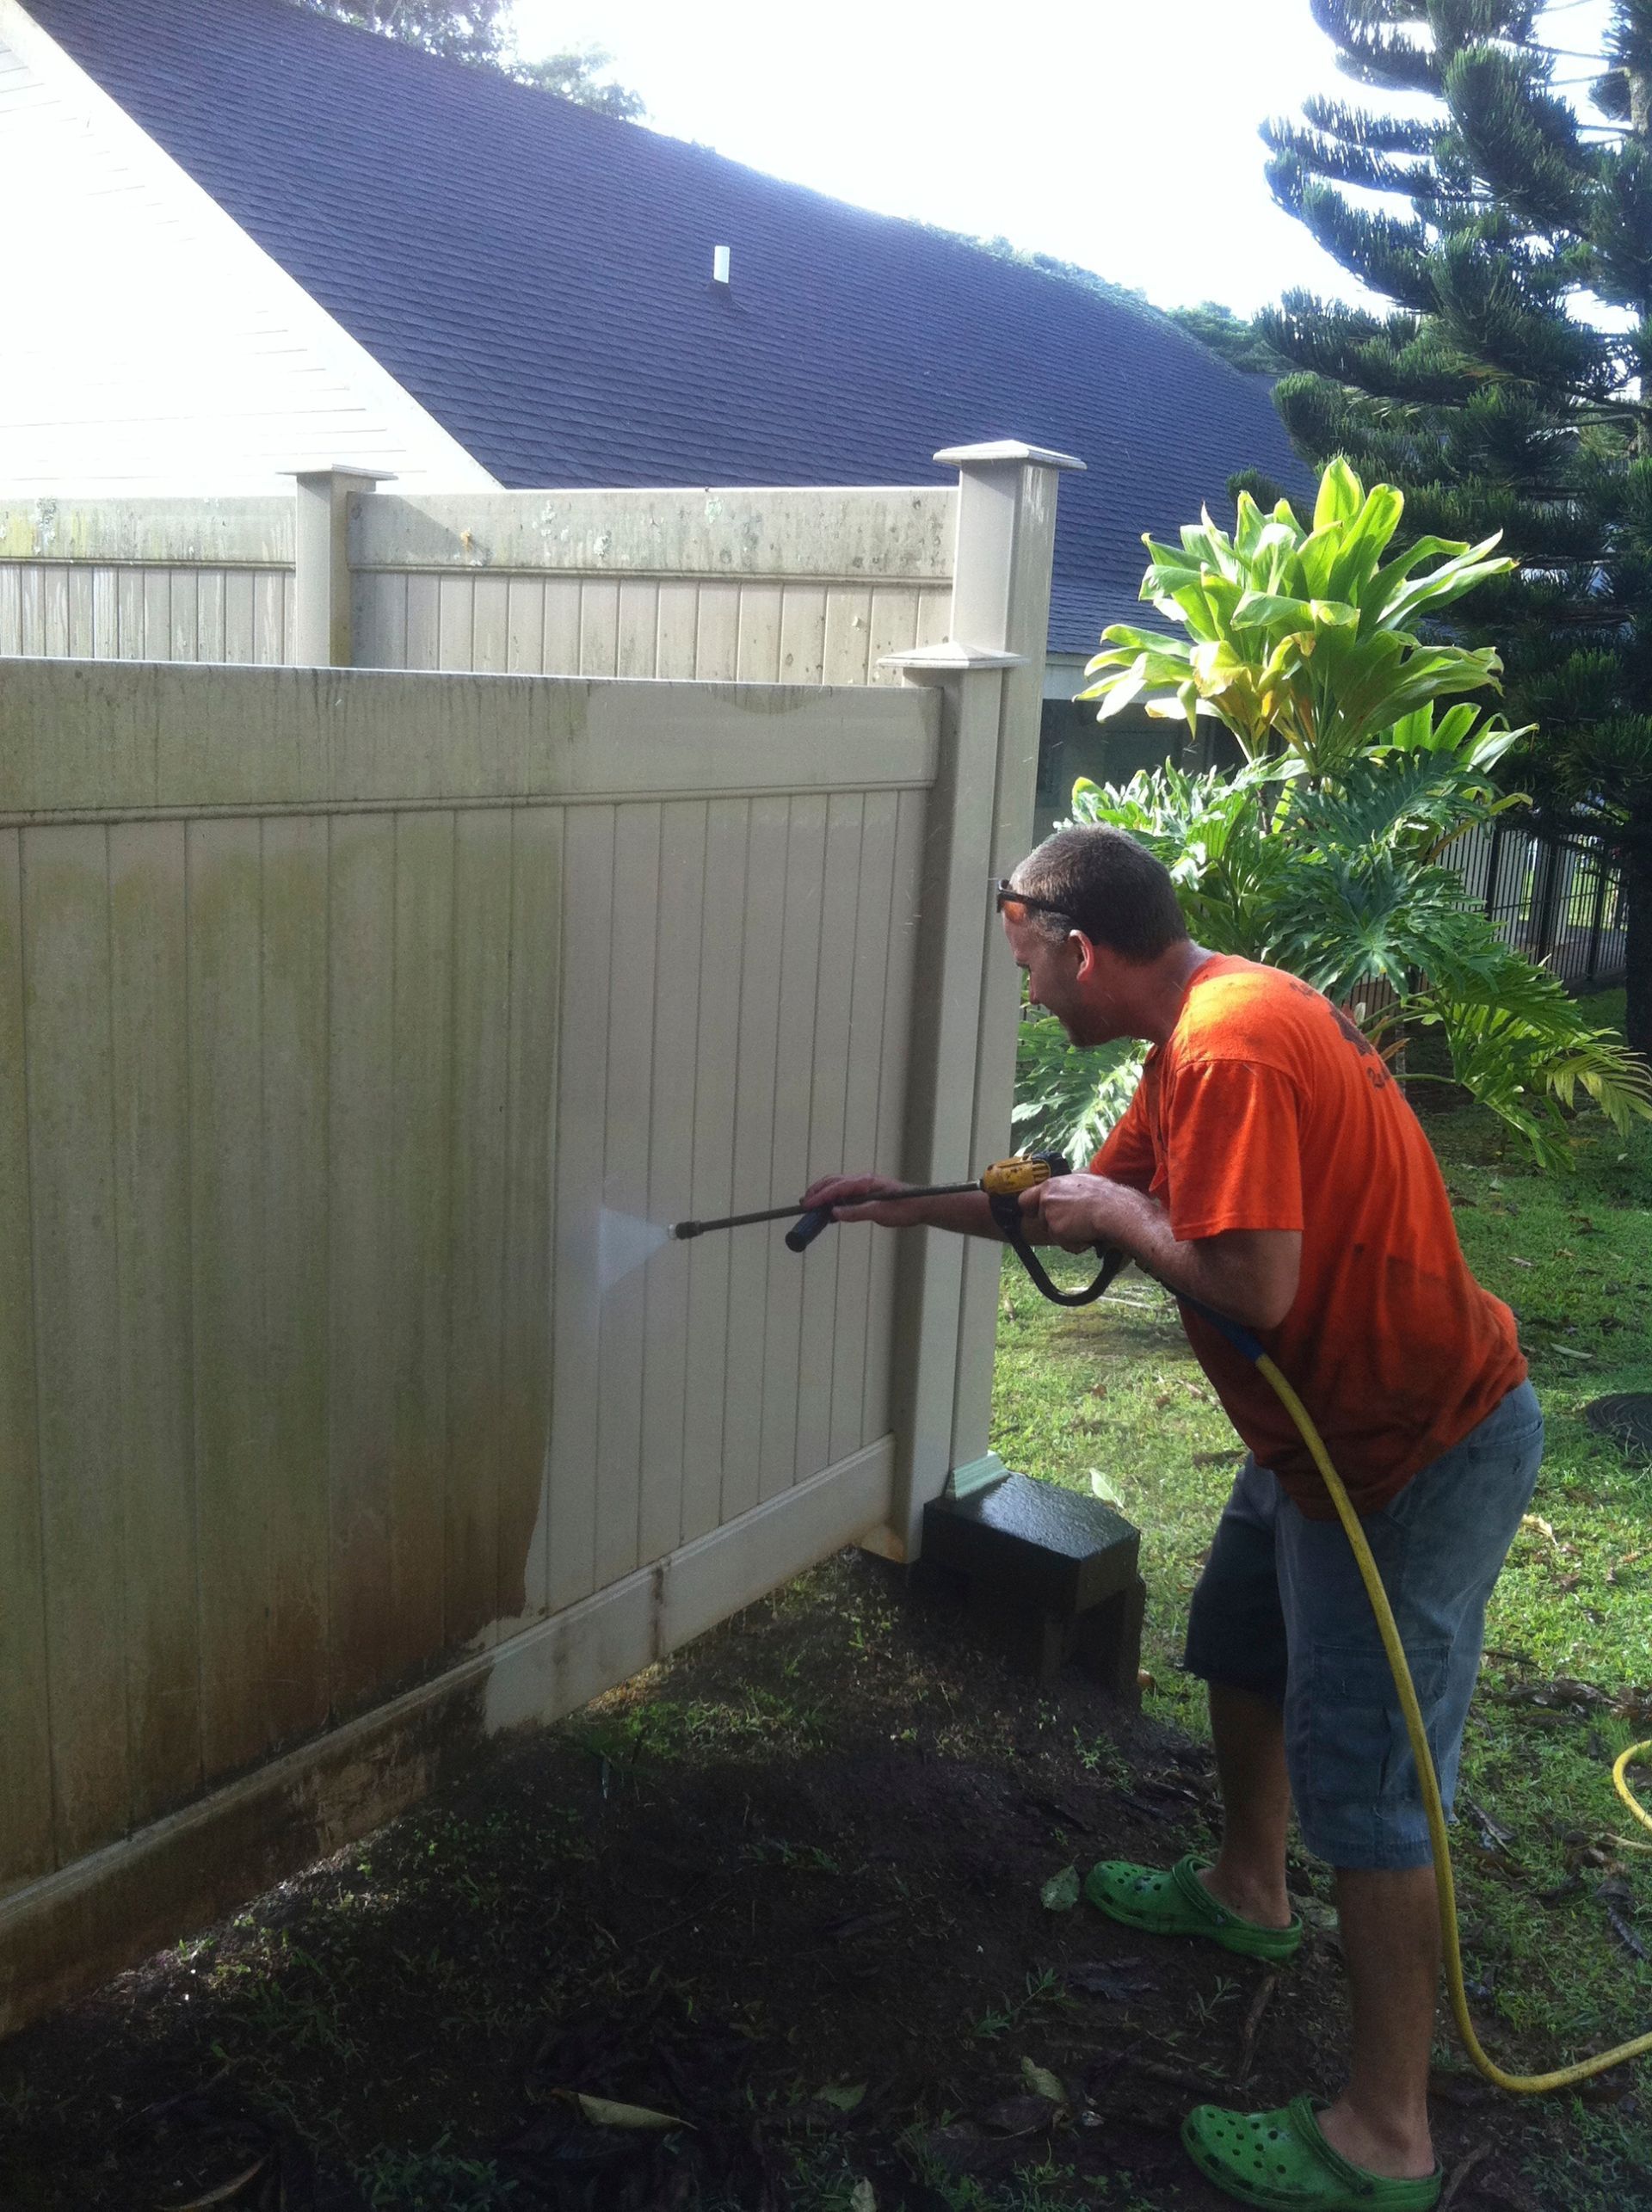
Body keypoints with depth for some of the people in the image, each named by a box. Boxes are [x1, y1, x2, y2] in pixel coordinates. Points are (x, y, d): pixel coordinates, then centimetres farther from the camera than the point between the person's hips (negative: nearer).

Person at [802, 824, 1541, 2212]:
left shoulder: (1230, 1053, -27)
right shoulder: (1202, 1028, 7)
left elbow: (1251, 1286, -32)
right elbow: (1092, 1199, 18)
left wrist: (1117, 1213, -15)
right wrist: (911, 1205, 18)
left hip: (1417, 1453, -10)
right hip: (1333, 1429, 11)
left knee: (1363, 1780, -2)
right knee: (1241, 1641, 27)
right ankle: (1247, 1891, 49)